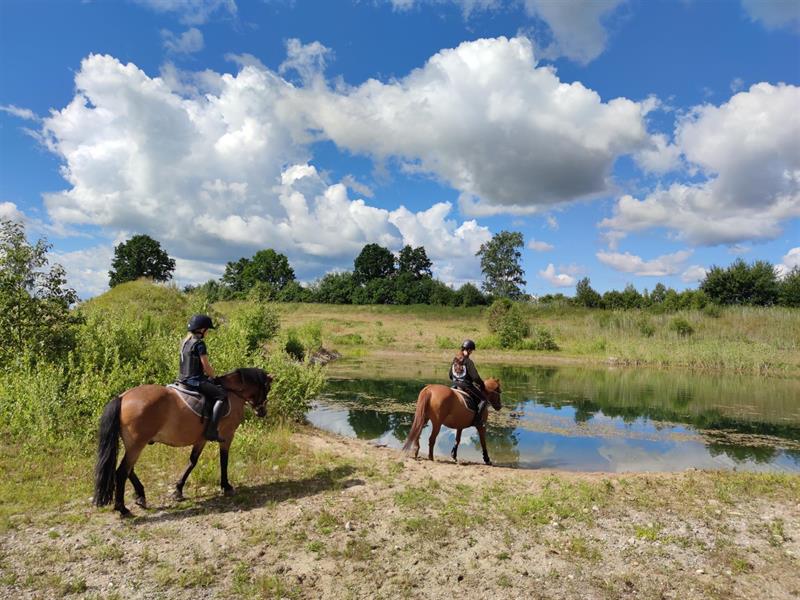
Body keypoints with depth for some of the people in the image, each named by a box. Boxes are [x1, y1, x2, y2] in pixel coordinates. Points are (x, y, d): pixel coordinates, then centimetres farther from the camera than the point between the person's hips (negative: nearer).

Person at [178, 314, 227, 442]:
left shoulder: (184, 342, 12)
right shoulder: (199, 343, -15)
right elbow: (206, 367, -14)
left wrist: (209, 369, 15)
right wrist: (212, 375, 5)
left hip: (183, 379, 10)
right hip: (195, 381, -10)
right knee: (222, 395, -11)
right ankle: (211, 431, -18)